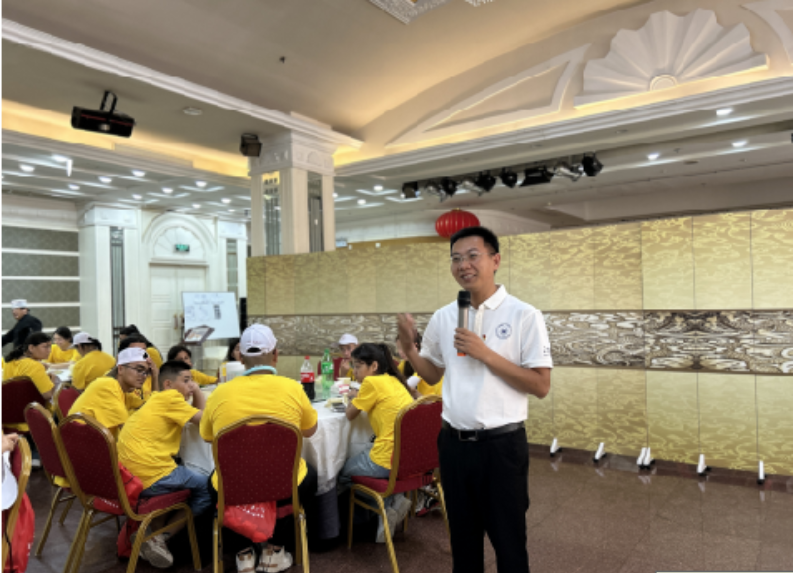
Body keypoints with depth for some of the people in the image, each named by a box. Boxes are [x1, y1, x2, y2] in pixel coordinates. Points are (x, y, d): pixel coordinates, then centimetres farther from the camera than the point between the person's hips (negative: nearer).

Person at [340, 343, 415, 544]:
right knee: (358, 461, 31)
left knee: (342, 472, 16)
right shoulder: (394, 380, 12)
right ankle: (394, 499, 13)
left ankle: (388, 506, 7)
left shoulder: (372, 382, -11)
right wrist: (360, 397, 14)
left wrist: (353, 397, 17)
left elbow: (350, 415, 0)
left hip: (389, 461, -8)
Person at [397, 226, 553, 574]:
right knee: (462, 535, 20)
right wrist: (408, 348, -4)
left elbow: (541, 386, -12)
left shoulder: (523, 316, -10)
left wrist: (485, 353, -19)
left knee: (508, 539, 11)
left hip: (502, 445, -4)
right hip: (454, 443, 5)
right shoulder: (443, 318, 4)